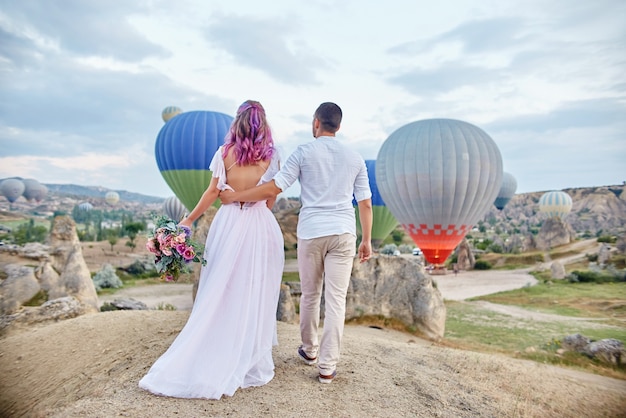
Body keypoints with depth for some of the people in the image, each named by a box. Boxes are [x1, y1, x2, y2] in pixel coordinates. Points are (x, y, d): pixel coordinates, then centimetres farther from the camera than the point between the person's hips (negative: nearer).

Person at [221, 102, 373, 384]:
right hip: (343, 233, 1)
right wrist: (366, 240, 15)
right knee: (336, 300, 3)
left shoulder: (304, 152, -1)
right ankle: (327, 366, 8)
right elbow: (365, 203, 6)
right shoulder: (354, 158, 7)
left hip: (310, 232, -1)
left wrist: (233, 197, 2)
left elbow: (272, 189, -8)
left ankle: (309, 350, 34)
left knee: (310, 295, 16)